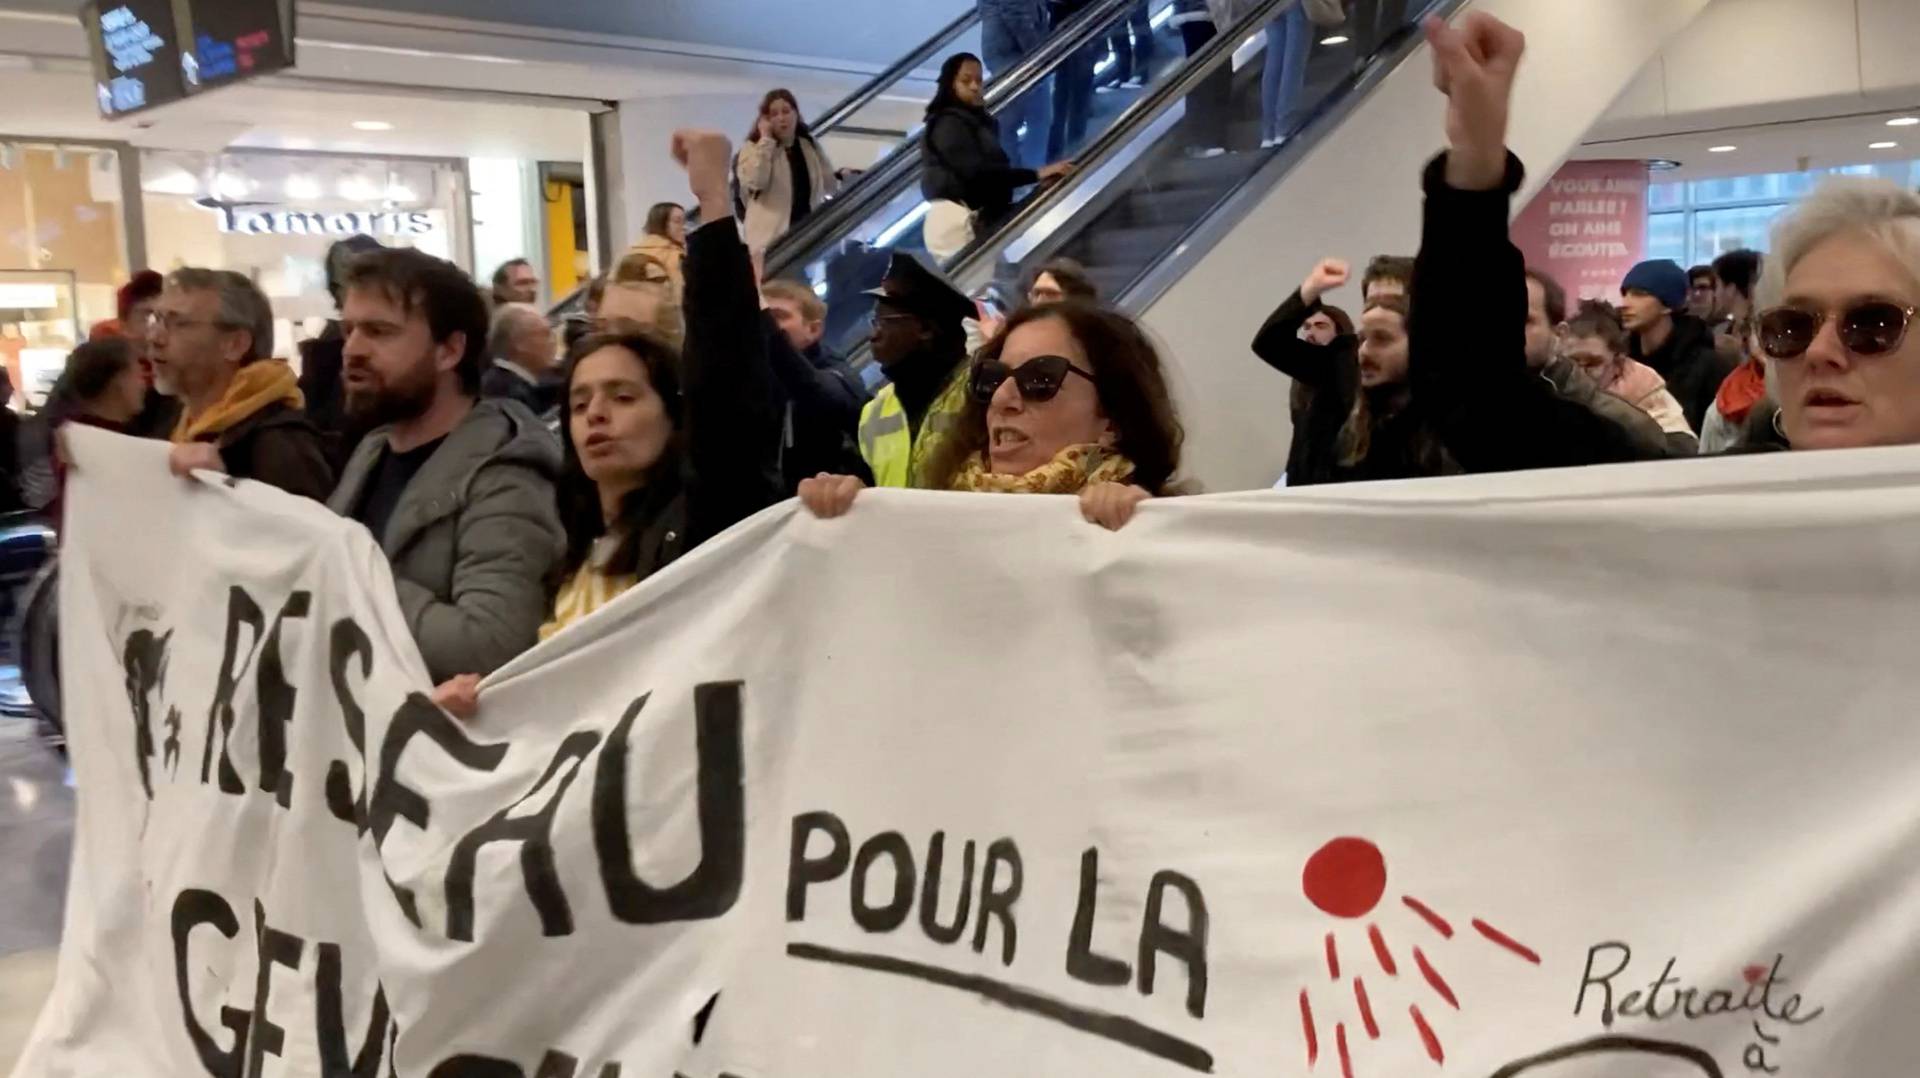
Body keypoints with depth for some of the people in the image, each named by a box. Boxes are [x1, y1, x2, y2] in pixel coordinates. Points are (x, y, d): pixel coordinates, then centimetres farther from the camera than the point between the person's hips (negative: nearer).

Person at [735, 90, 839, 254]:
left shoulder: (810, 145, 12)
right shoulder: (754, 148, -4)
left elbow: (830, 184, 22)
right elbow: (755, 182, -24)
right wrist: (766, 140, -19)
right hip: (771, 239, -6)